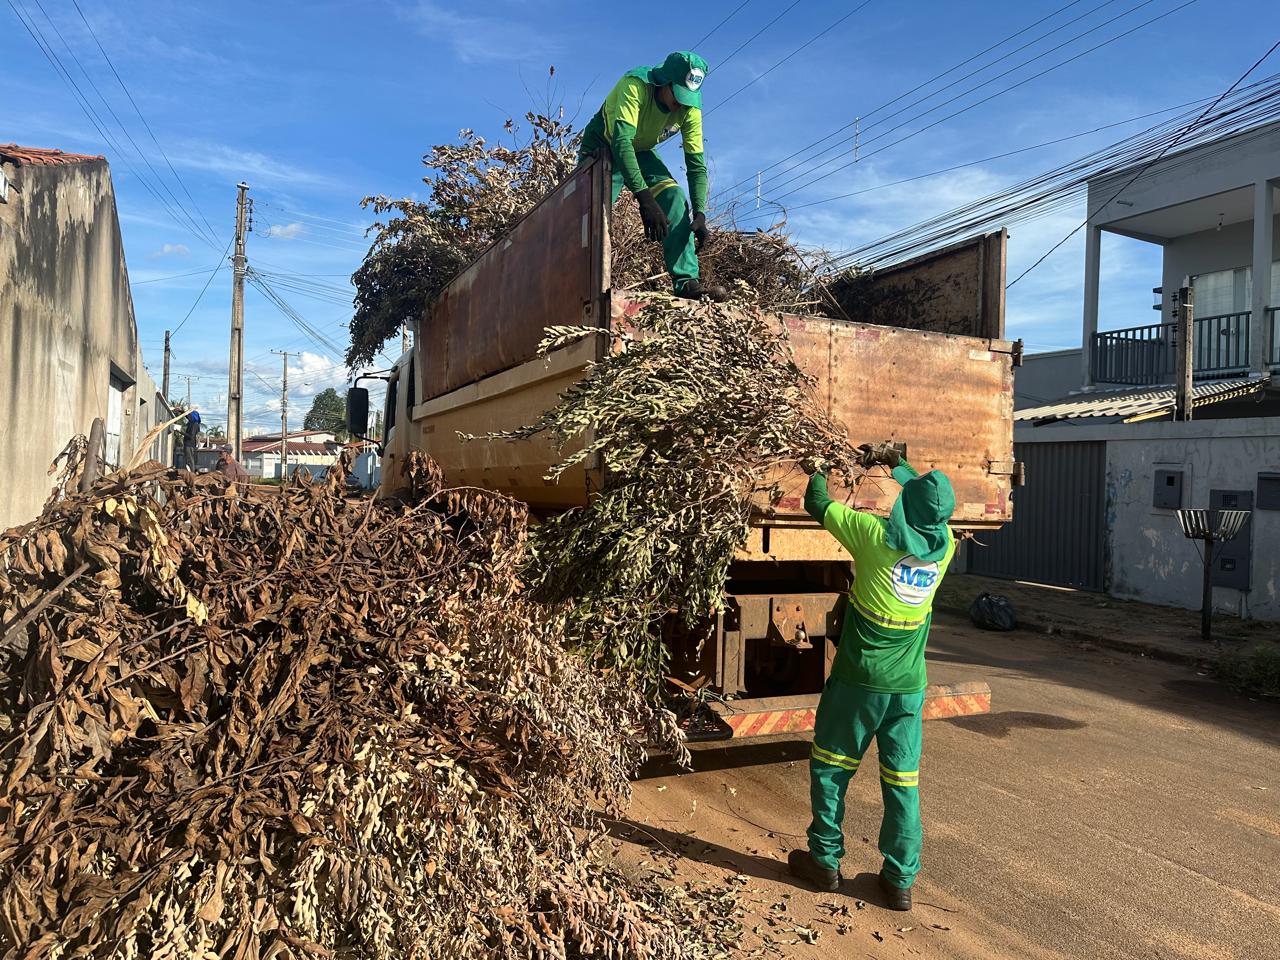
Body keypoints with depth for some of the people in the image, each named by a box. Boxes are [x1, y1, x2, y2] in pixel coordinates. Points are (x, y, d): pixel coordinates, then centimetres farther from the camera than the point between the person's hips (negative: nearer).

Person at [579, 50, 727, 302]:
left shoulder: (690, 109, -20)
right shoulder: (635, 85, -35)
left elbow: (697, 164, -18)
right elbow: (621, 141, -45)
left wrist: (700, 214, -33)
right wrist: (644, 197, -56)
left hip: (640, 152, 3)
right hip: (602, 147, -3)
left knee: (675, 199, -17)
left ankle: (687, 282, -22)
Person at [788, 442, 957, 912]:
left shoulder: (874, 534, -18)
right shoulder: (945, 544, -4)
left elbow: (817, 503, -5)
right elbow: (932, 503, 19)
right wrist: (895, 462, 24)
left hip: (859, 679, -4)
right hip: (909, 684, 4)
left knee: (830, 767, 14)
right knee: (903, 780, 12)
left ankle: (825, 860, 24)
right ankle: (900, 880, 20)